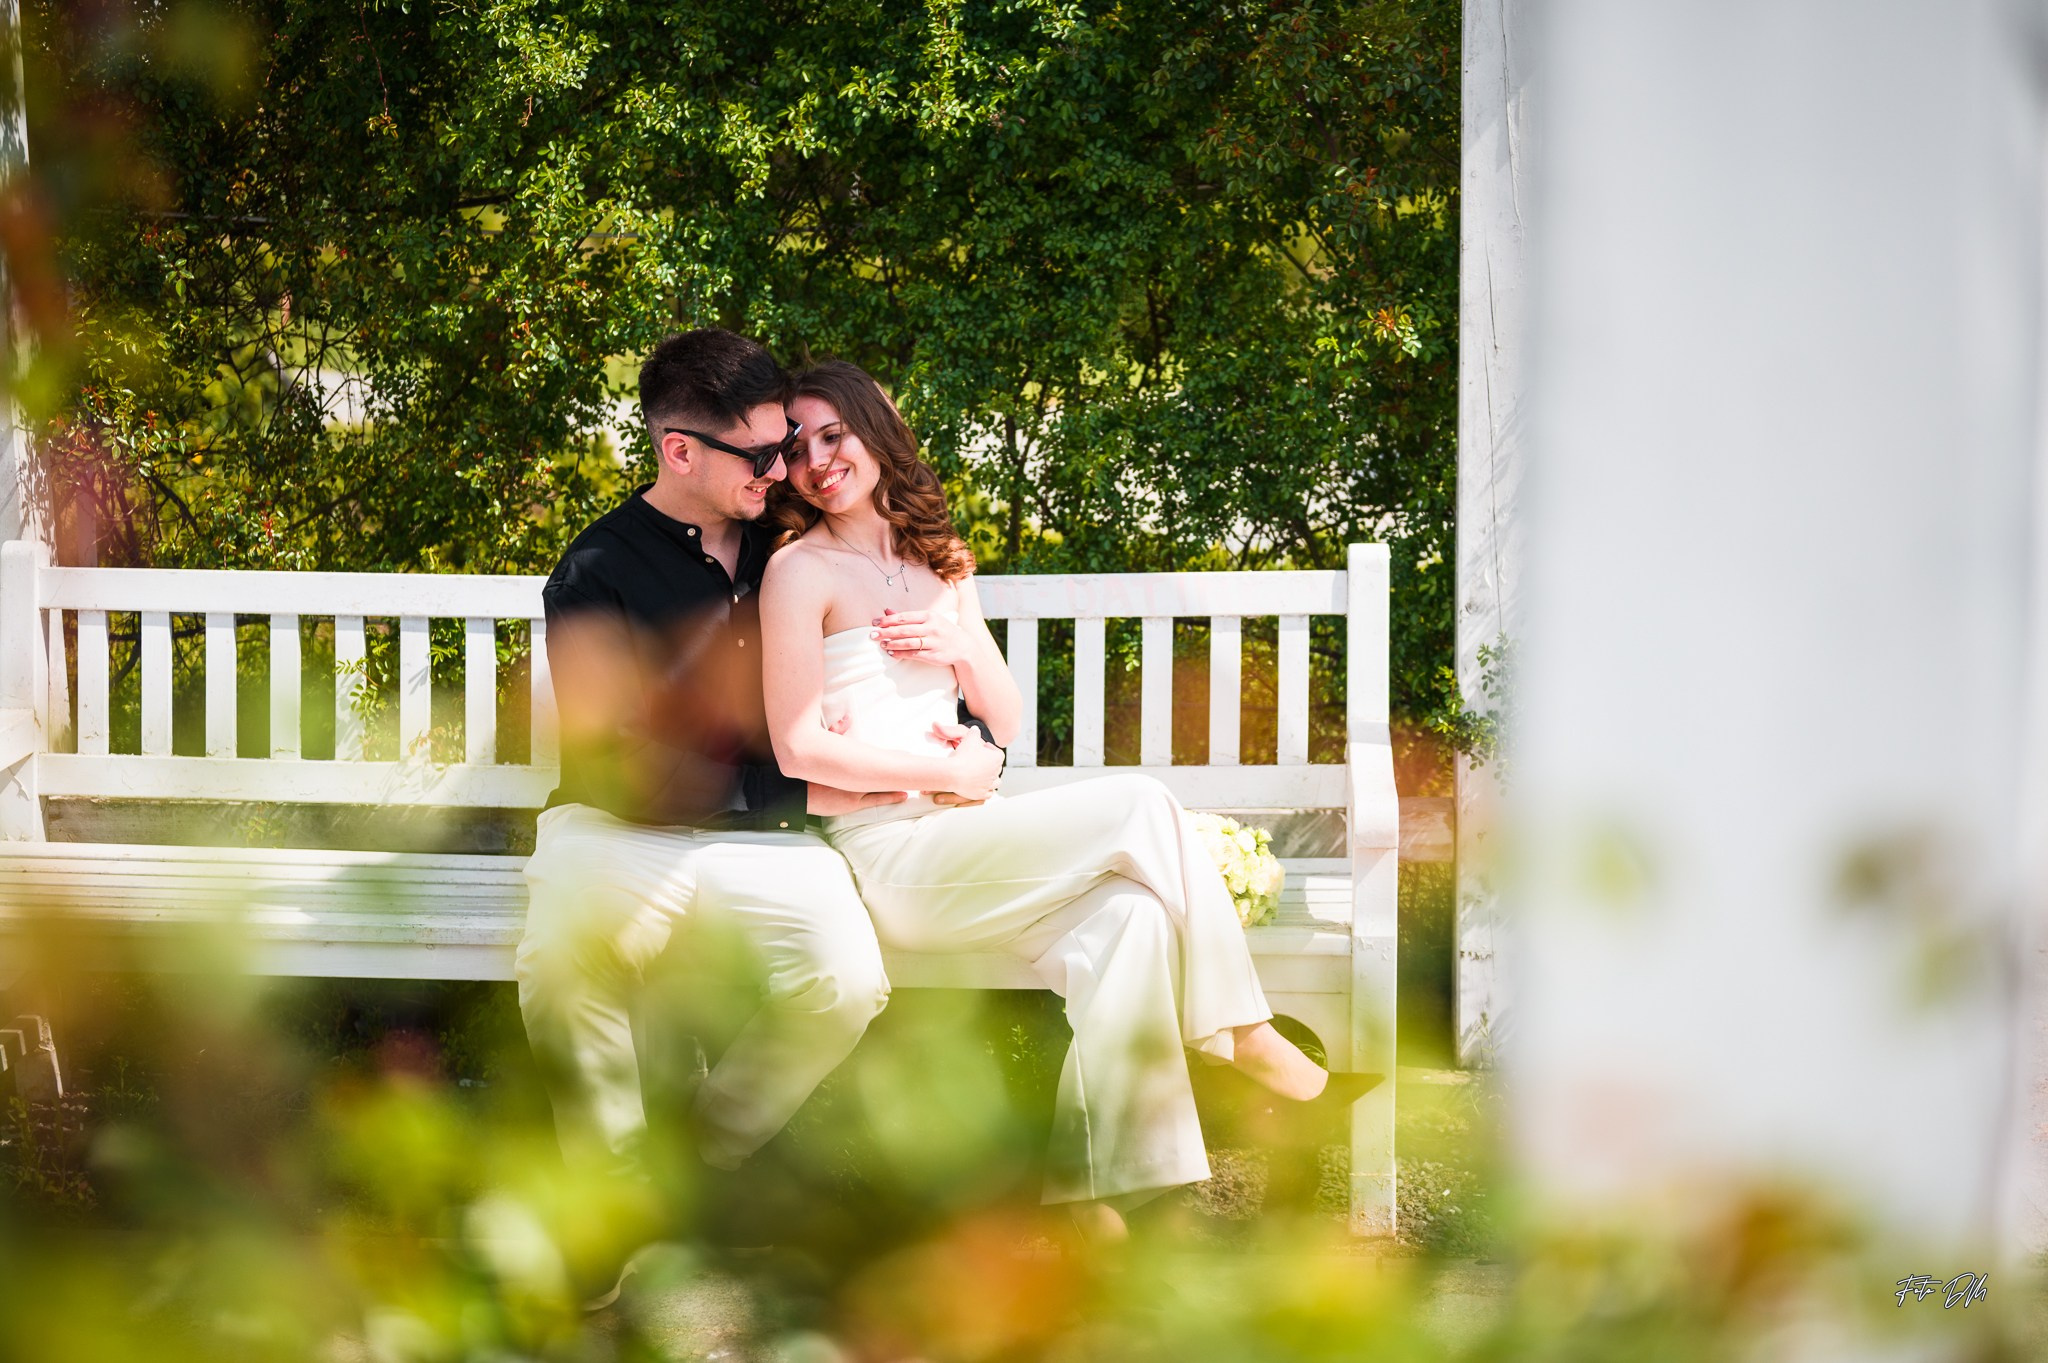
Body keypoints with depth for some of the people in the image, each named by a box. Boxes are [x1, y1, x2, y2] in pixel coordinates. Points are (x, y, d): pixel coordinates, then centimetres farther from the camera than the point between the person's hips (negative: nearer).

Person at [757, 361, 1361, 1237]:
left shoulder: (938, 565, 19)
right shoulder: (802, 569, -2)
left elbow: (1006, 719, 21)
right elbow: (799, 750, -9)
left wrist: (961, 649, 0)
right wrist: (953, 772, -8)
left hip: (960, 838, 6)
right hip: (883, 849, -6)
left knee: (1126, 910, -24)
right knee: (1143, 812, -19)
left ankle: (1093, 1191, -28)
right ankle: (1239, 1032, -6)